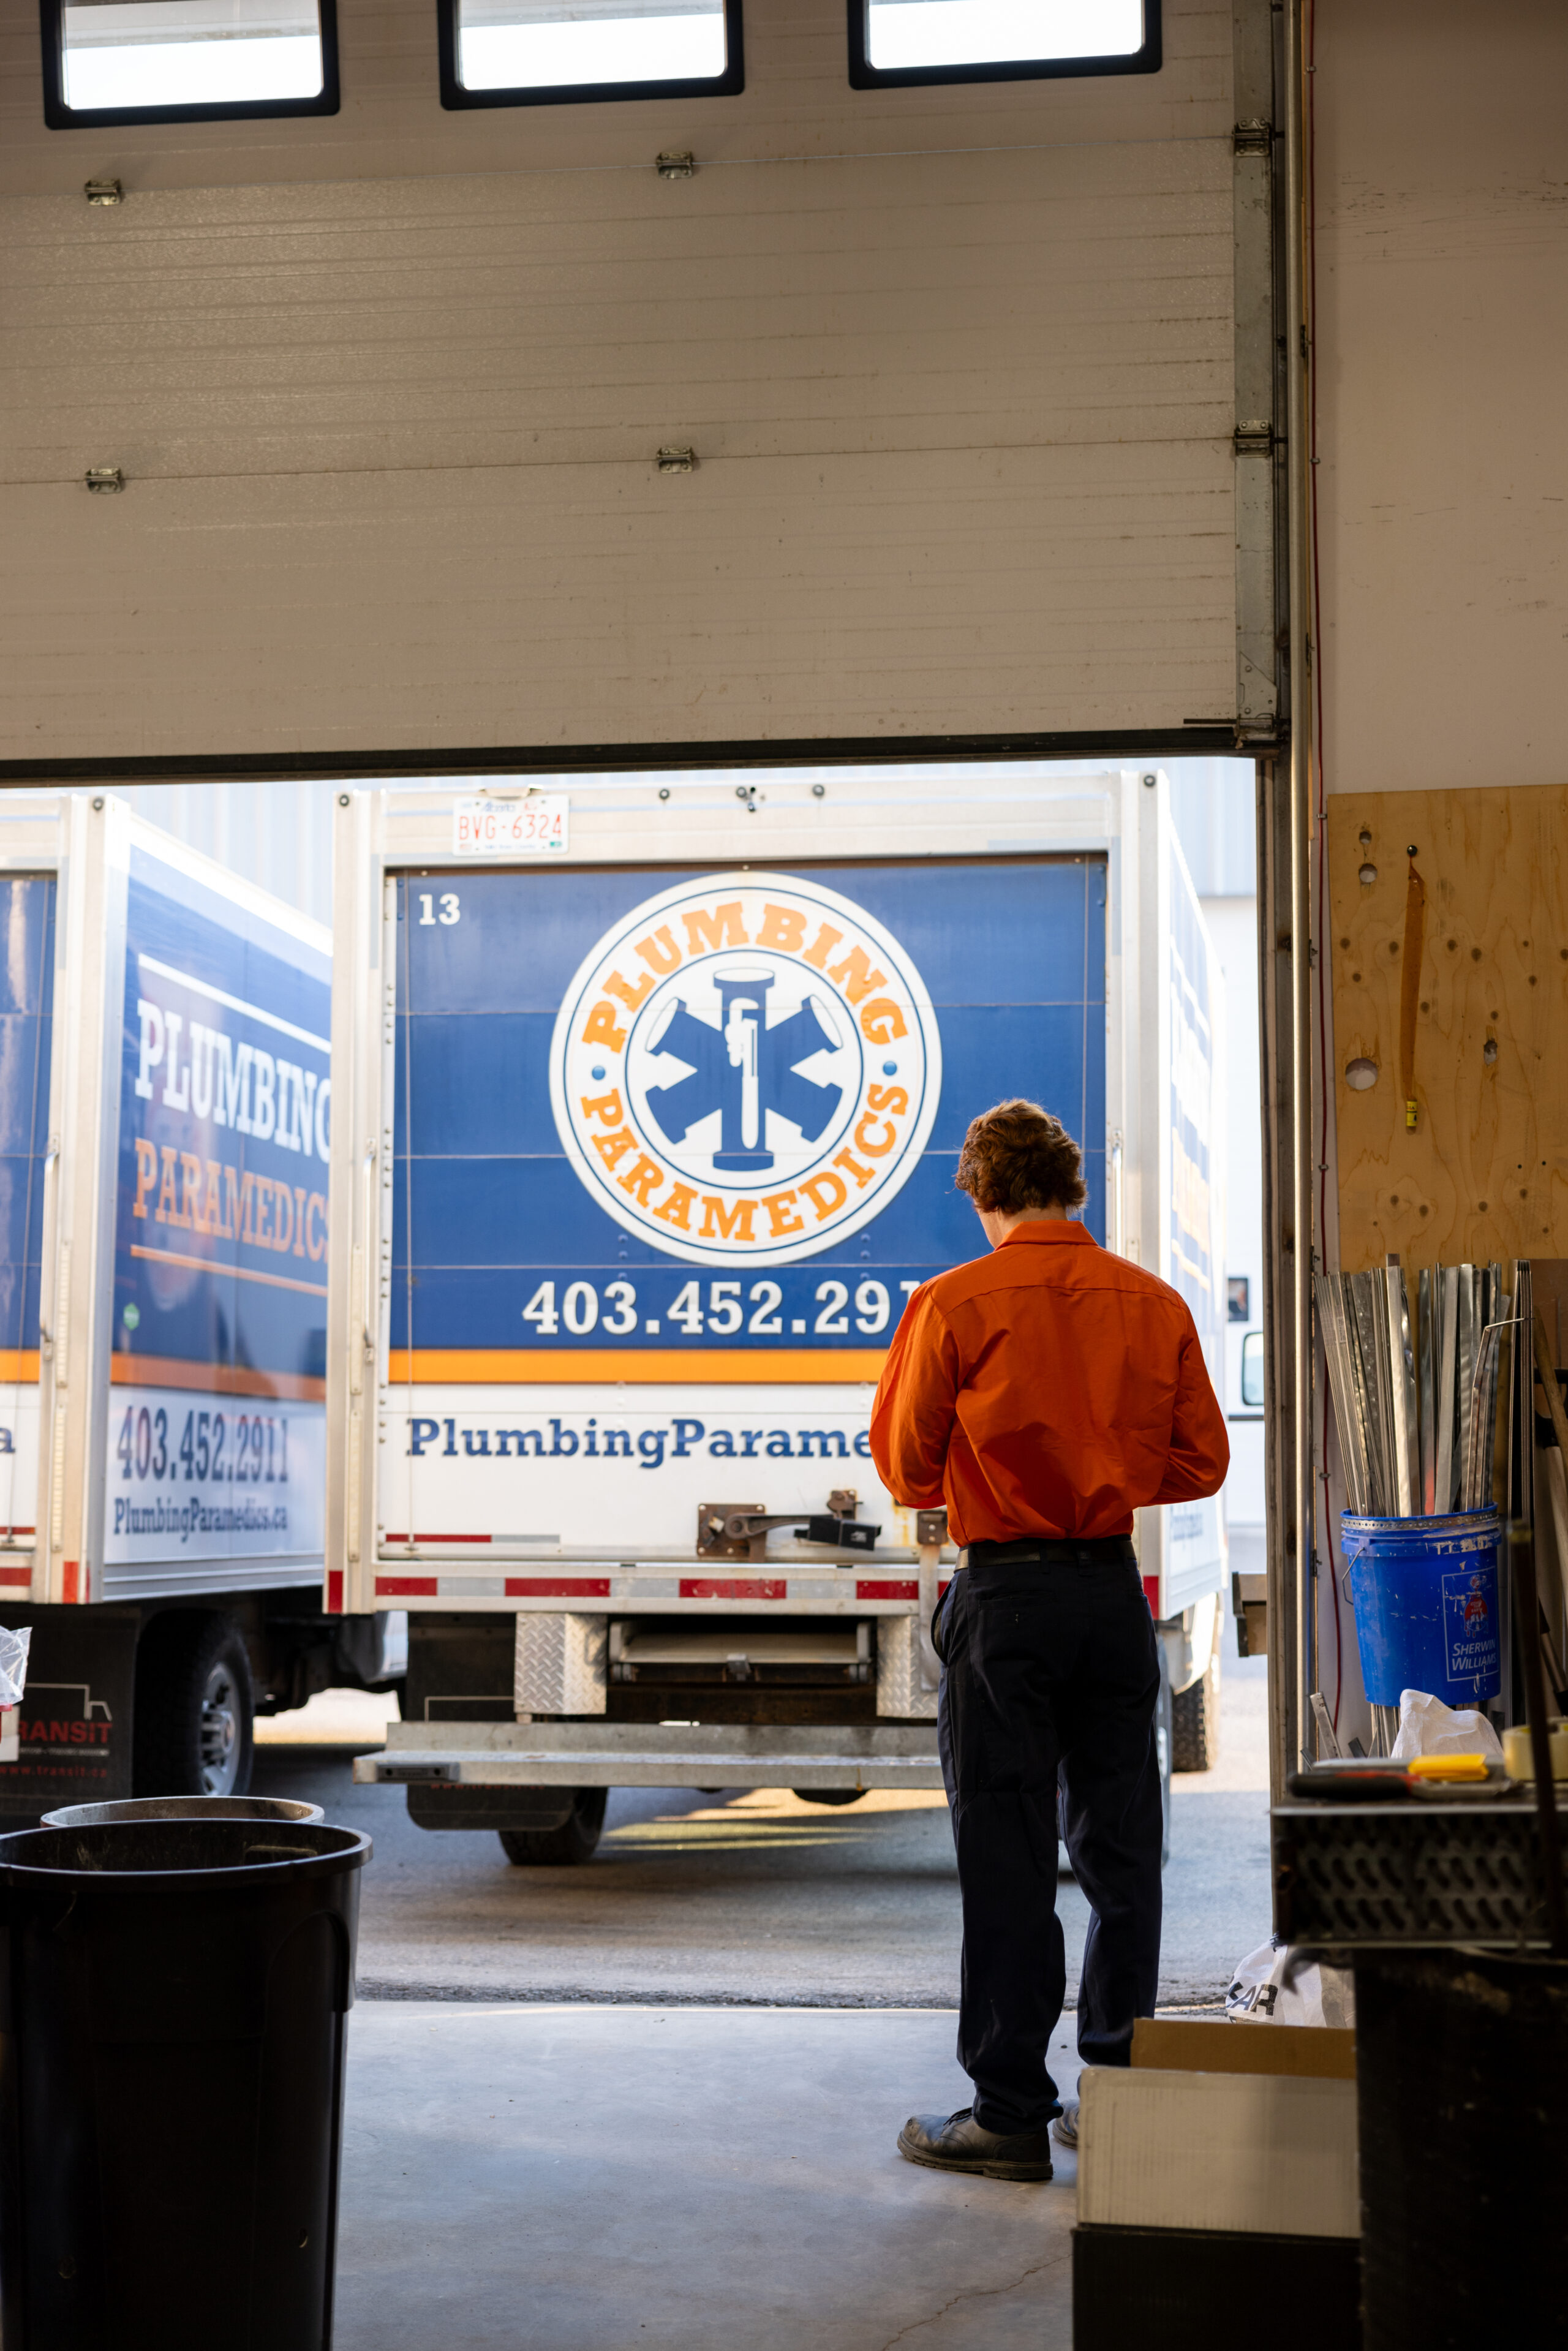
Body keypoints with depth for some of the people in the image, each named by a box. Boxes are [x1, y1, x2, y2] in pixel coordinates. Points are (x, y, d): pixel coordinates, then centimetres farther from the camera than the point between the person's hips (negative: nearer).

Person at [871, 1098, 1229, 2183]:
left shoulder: (955, 1304, -8)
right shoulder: (1154, 1303, 2)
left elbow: (908, 1466, -1)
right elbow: (1199, 1463, 8)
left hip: (1007, 1594, -4)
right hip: (1116, 1591, 4)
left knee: (1007, 1856, 1)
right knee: (1120, 1847, 12)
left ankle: (1010, 2112, 6)